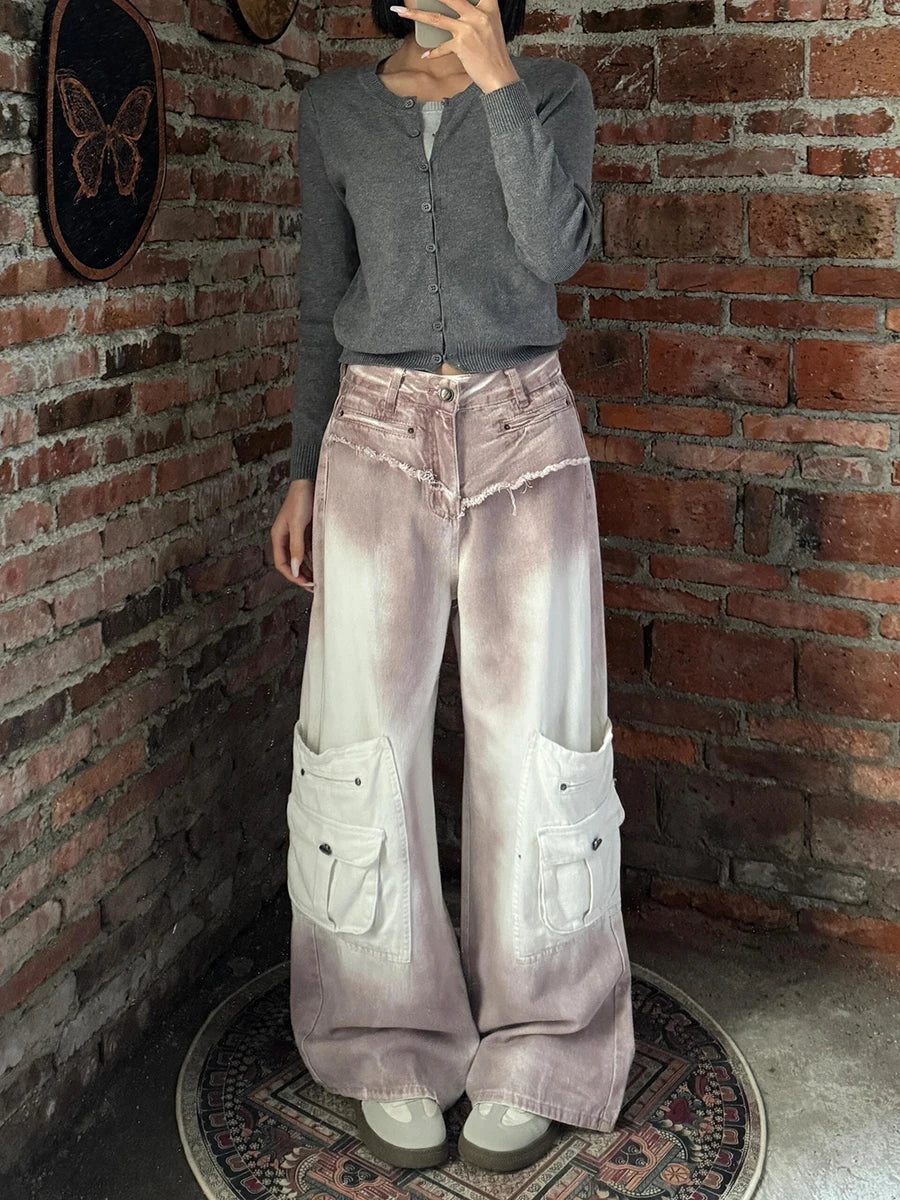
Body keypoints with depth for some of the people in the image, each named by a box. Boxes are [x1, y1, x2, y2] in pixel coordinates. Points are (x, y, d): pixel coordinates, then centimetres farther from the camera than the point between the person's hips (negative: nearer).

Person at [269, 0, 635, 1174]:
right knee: (367, 741, -1)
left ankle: (531, 1055, 16)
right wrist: (302, 474, 8)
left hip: (523, 432, -1)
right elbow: (322, 304, 12)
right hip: (378, 435, 1)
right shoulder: (335, 107, 11)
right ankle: (394, 1050, 17)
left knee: (532, 743, 0)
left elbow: (558, 249, -11)